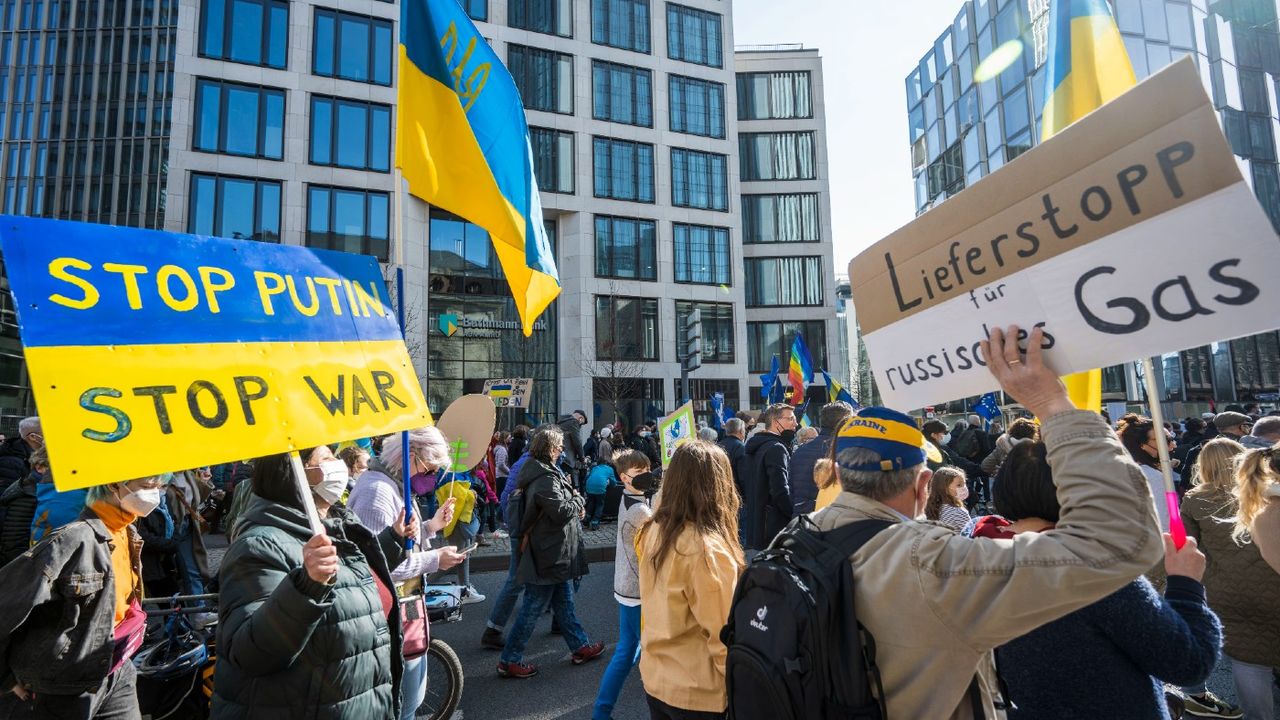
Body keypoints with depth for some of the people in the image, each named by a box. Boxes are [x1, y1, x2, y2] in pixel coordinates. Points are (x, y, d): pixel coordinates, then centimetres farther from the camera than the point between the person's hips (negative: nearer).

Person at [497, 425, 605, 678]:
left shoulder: (537, 472, 8)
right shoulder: (546, 478, -24)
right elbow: (561, 511, -25)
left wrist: (572, 505, 1)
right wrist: (578, 500, -8)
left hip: (554, 553, 10)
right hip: (547, 555, -10)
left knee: (564, 600, 20)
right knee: (533, 607, 2)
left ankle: (580, 646, 34)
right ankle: (509, 661, 15)